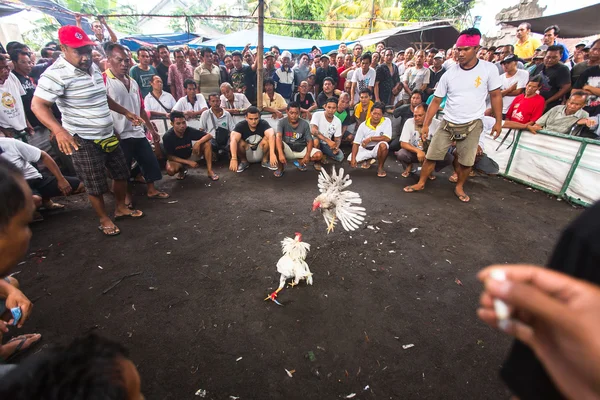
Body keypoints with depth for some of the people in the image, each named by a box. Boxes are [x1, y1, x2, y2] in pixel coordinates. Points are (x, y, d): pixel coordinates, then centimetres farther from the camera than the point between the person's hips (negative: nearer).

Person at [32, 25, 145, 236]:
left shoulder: (93, 67, 8)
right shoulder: (56, 74, -18)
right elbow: (38, 105, -22)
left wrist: (125, 112, 18)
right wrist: (59, 131, -37)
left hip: (108, 135, 8)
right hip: (83, 141, -8)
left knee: (122, 173, 17)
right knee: (96, 185, 4)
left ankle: (121, 208, 37)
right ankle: (104, 219, 24)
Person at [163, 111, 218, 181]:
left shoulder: (189, 130, -20)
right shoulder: (167, 137, -24)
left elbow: (209, 136, -18)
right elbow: (170, 156, -19)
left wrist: (198, 142, -37)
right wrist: (189, 162, -26)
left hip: (190, 155, 2)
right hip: (177, 159, -2)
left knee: (206, 143, -22)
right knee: (170, 170, -37)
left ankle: (210, 171, -18)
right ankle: (182, 170, 0)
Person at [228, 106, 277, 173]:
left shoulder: (263, 123, -19)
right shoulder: (241, 125, -19)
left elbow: (271, 135, -38)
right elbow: (233, 140, -35)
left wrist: (272, 153, -56)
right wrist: (234, 159, -50)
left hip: (260, 153, 0)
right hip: (247, 154, 0)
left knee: (267, 138, -27)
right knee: (238, 141, -29)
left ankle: (265, 160, -3)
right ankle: (244, 161, -1)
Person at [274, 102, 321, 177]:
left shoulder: (304, 124, -7)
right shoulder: (282, 122, -13)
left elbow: (309, 140, -6)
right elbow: (278, 137, -30)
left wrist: (307, 155, -23)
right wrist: (281, 154, -45)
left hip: (301, 149, 2)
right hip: (288, 150, -2)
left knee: (318, 155, -21)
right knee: (276, 142, -33)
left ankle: (299, 161, 8)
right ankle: (280, 167, -11)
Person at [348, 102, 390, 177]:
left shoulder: (387, 121, -14)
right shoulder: (363, 125, -10)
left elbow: (387, 138, -24)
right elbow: (356, 143, -11)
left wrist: (370, 139, -25)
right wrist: (353, 158, -24)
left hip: (378, 148, -3)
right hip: (365, 149, 3)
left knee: (383, 145, -37)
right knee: (350, 160, -14)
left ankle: (380, 166, -9)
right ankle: (369, 160, 20)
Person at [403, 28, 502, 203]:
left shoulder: (489, 69, -6)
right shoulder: (449, 73, -2)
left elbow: (495, 95, 2)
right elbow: (436, 101, 1)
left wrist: (498, 122, 0)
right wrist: (426, 124, -4)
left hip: (472, 125, -1)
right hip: (447, 124, 1)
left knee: (466, 162, 5)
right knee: (431, 155, 3)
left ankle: (459, 187, 27)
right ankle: (421, 183, 20)